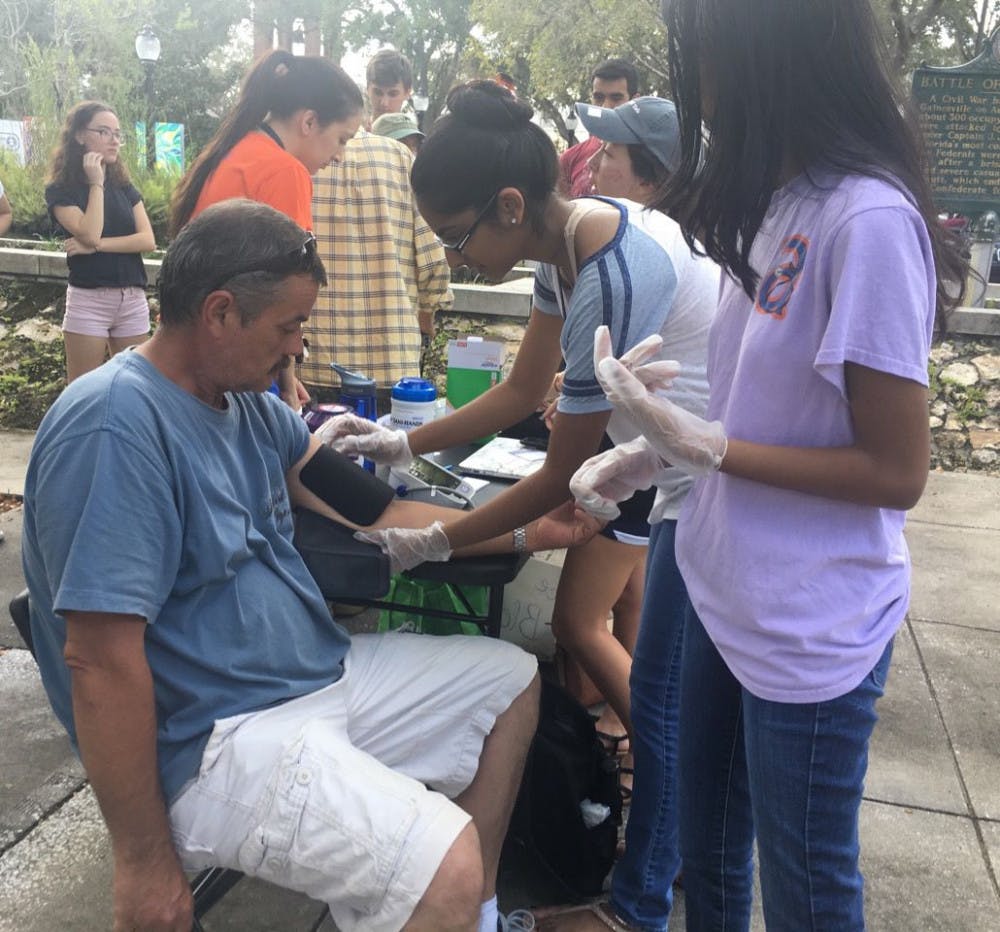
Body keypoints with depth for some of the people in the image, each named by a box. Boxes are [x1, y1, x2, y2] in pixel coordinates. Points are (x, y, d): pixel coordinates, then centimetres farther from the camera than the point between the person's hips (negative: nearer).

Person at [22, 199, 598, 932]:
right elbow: (99, 659, -24)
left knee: (512, 681, 15)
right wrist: (146, 863, -19)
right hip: (215, 740, -10)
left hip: (322, 671, 10)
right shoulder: (117, 425, -23)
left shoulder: (249, 403, 6)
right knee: (446, 870, -27)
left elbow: (373, 510, 11)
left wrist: (528, 531, 10)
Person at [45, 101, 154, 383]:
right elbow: (90, 234, -18)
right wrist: (96, 183, -10)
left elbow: (148, 240, -2)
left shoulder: (124, 187, 11)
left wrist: (96, 246, -12)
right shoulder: (61, 190, -2)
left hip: (133, 300, 4)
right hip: (88, 300, -4)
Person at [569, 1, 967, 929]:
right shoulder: (775, 202, 3)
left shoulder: (869, 221, -23)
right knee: (708, 853, 25)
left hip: (810, 631, -7)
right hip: (726, 595, 8)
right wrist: (654, 452, 2)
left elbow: (896, 471, -20)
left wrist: (700, 443, -23)